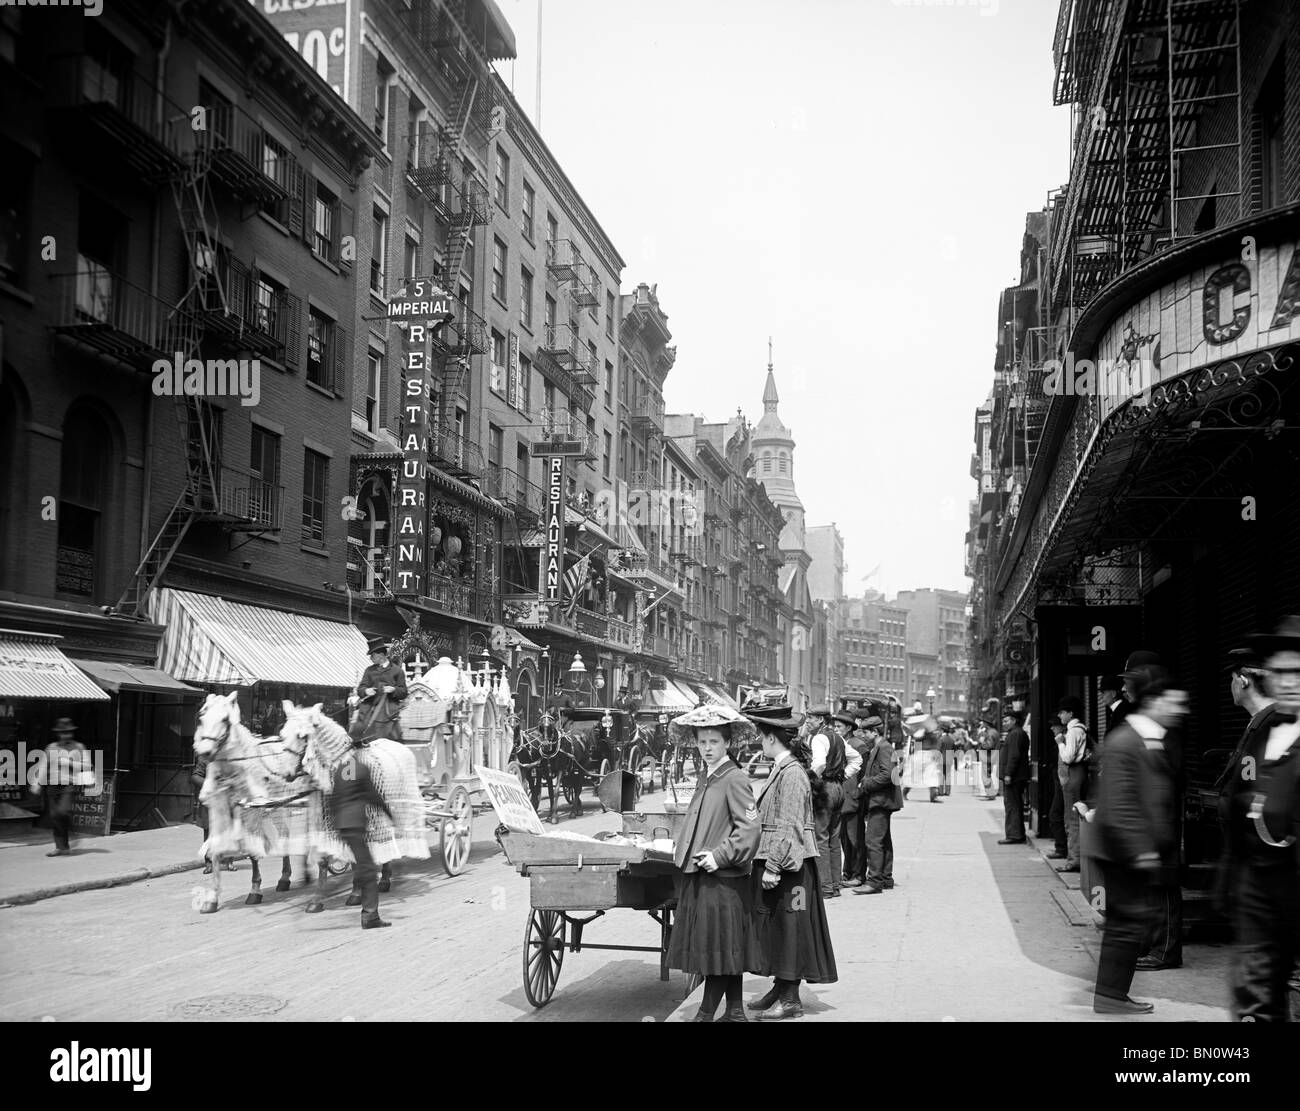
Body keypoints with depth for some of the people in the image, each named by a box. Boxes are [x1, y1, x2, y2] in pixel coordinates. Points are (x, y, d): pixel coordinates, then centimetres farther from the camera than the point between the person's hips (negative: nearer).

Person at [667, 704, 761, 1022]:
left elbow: (749, 828, -17)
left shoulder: (734, 779, -11)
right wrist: (693, 853, 12)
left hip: (722, 878, -8)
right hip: (698, 876, 8)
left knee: (719, 950, 0)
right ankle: (735, 1011, 21)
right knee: (726, 951, 14)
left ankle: (706, 1013, 5)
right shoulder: (704, 777, 14)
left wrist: (720, 856, -19)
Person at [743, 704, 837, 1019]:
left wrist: (774, 867, -22)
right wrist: (766, 863, 20)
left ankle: (790, 1000, 7)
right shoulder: (780, 769, 12)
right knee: (774, 926, 15)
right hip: (773, 861, 10)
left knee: (788, 927, -1)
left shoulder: (792, 773, -18)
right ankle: (781, 989, 25)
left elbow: (788, 826, -22)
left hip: (788, 863, -10)